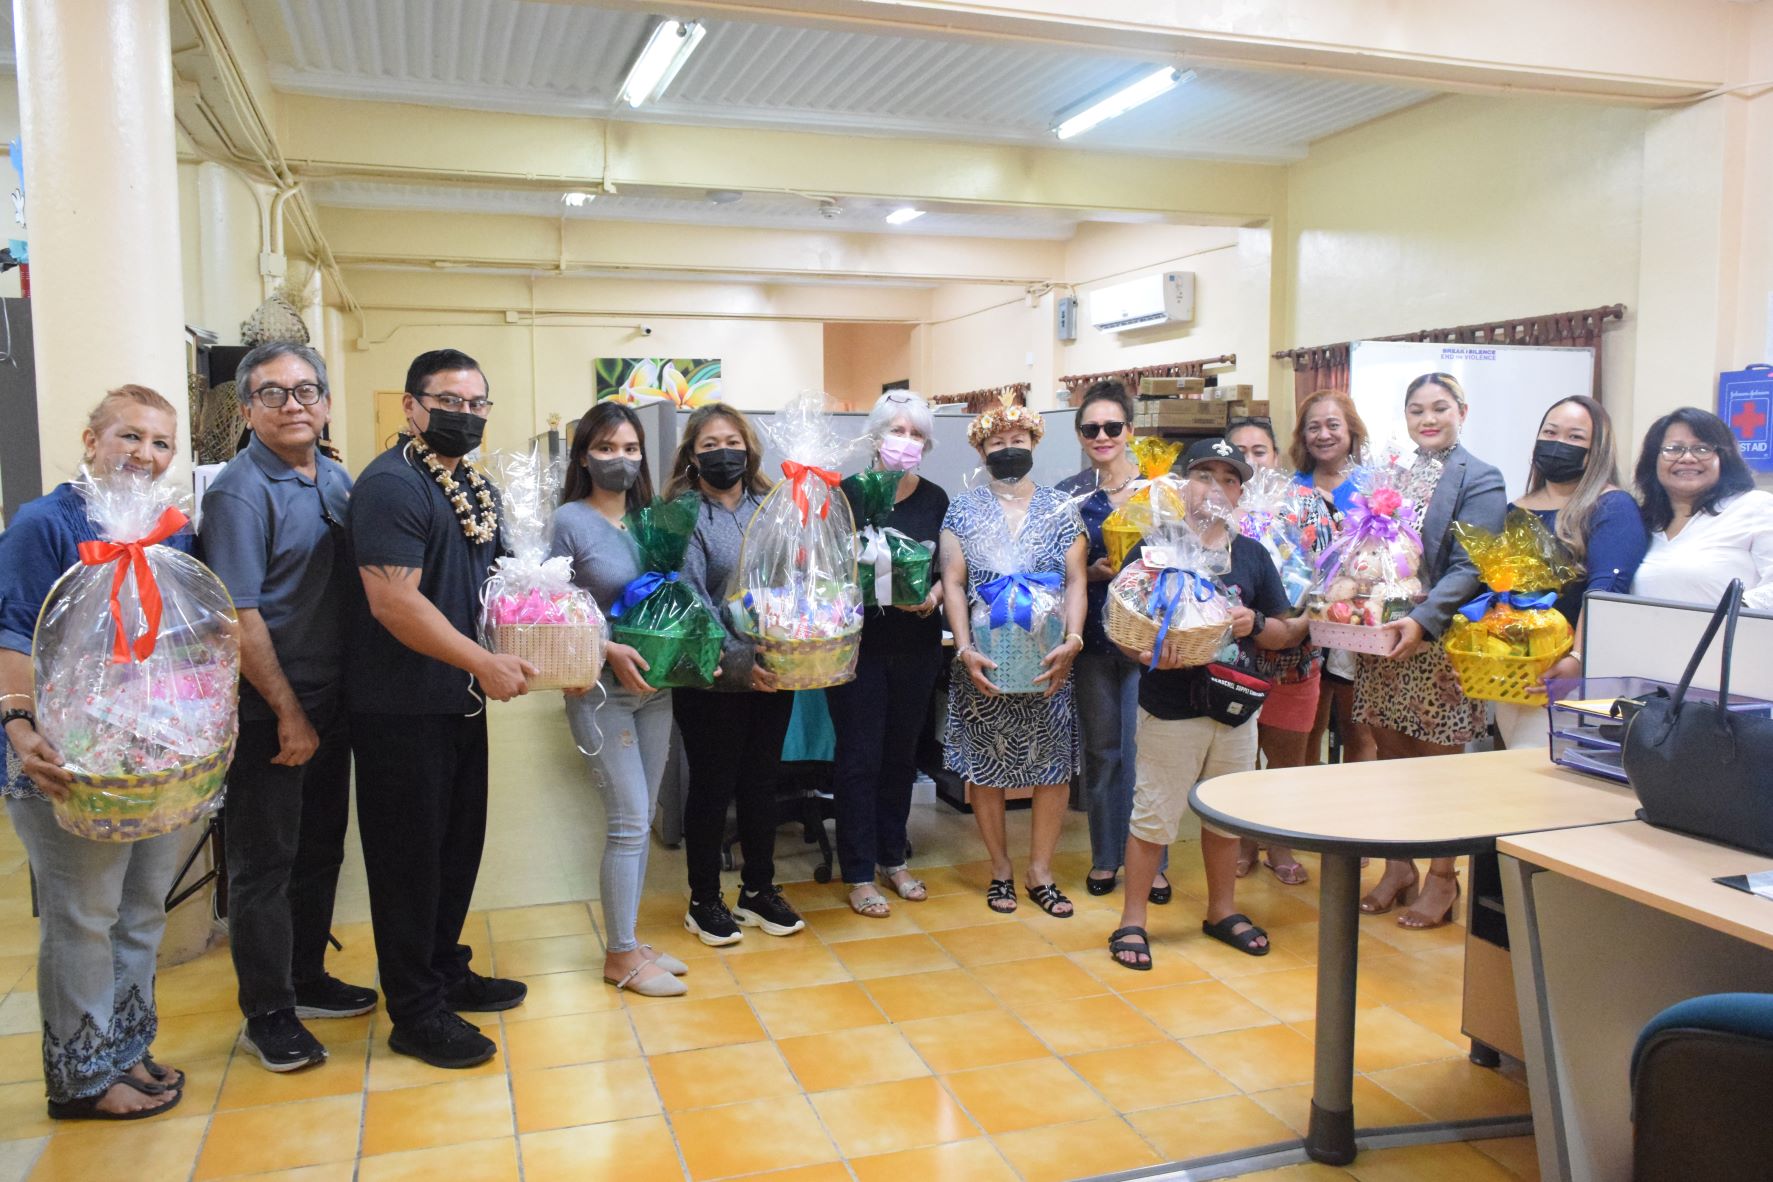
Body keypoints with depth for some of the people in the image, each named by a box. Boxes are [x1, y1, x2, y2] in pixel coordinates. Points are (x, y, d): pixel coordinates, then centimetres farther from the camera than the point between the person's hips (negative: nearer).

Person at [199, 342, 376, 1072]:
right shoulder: (239, 492, -14)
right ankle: (267, 1013, 17)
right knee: (264, 861, 4)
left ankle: (307, 979, 33)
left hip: (331, 696, 7)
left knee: (320, 847, 17)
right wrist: (287, 712, -17)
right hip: (270, 708, -7)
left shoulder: (336, 482, 9)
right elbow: (238, 615, -18)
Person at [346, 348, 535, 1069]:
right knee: (410, 857, 3)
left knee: (459, 845, 19)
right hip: (402, 711, -9)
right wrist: (485, 662, -22)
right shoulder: (391, 486, -17)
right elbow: (394, 603, -25)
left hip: (462, 701, 9)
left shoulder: (478, 489, 11)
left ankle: (446, 972, 37)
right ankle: (416, 1015, 17)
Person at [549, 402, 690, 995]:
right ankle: (621, 956, 11)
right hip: (600, 690, -6)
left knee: (639, 821, 12)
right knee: (629, 822, -4)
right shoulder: (569, 521, -9)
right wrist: (609, 651, -21)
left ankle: (626, 941, 25)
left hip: (655, 687, 6)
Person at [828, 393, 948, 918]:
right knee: (860, 756, 1)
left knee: (902, 752, 14)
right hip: (859, 643, -3)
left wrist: (934, 595, -11)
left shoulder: (935, 499, 5)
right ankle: (859, 874, 12)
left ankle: (893, 858, 30)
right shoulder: (848, 493, -4)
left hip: (917, 644, 4)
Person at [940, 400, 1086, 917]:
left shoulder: (1060, 508, 6)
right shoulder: (962, 511, 4)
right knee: (983, 765, 4)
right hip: (984, 662, -1)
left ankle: (1040, 871, 17)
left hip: (1049, 661, 1)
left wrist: (1073, 640, -13)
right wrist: (965, 649, -13)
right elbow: (953, 583, -2)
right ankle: (1001, 869, 20)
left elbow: (1075, 580, 2)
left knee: (1053, 764, 2)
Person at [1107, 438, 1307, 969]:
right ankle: (1132, 920, 15)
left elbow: (1283, 635, 11)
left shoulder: (1253, 556, 9)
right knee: (1153, 815, 2)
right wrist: (1147, 653, -25)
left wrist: (1253, 623, -10)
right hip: (1170, 710, -4)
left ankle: (1222, 910, 34)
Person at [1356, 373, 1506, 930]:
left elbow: (1469, 568, -14)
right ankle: (1398, 867, 25)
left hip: (1438, 642, -5)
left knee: (1439, 761, 4)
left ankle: (1442, 877, 18)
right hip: (1380, 636, 5)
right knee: (1391, 756, 11)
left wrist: (1423, 620, -26)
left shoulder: (1480, 479, -5)